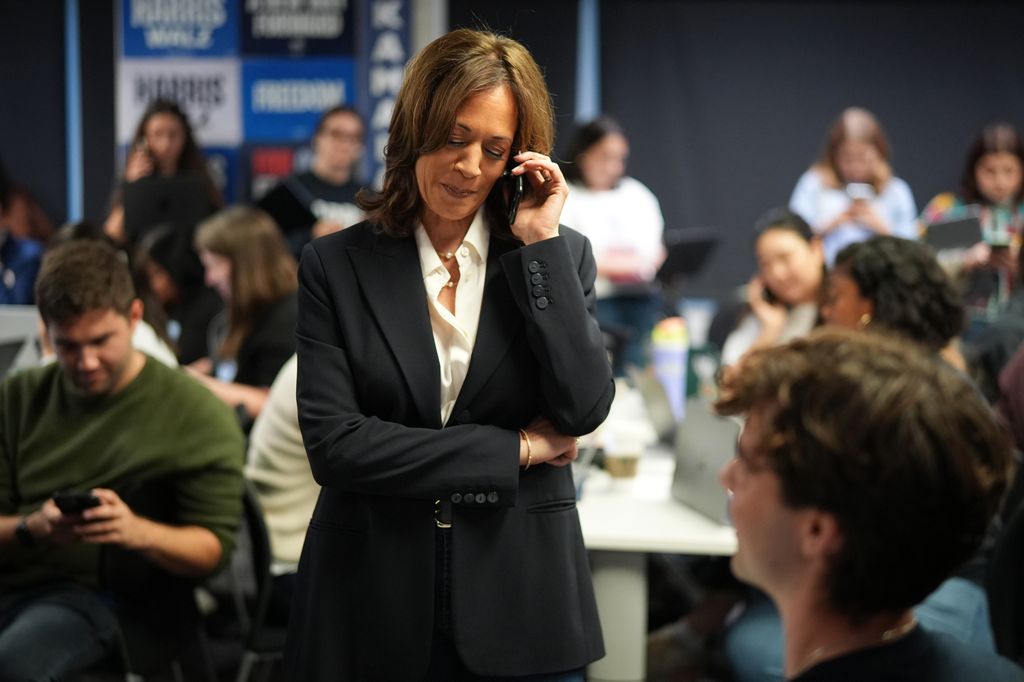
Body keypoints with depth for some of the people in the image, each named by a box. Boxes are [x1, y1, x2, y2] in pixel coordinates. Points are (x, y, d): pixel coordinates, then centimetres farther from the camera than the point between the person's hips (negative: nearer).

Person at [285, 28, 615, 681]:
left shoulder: (562, 255, 4)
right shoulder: (334, 266, 0)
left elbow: (585, 409, -9)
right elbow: (332, 443, -9)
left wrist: (540, 243, -9)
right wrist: (514, 449, -9)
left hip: (521, 601, 1)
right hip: (374, 601, 0)